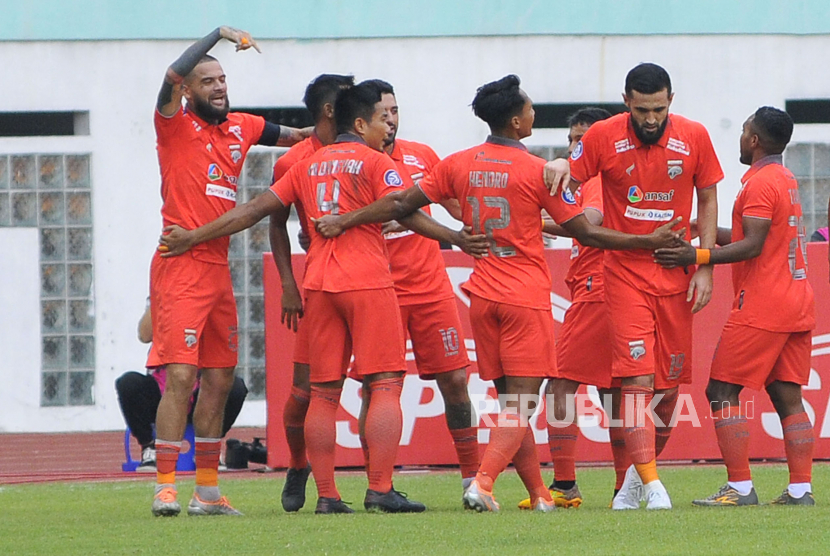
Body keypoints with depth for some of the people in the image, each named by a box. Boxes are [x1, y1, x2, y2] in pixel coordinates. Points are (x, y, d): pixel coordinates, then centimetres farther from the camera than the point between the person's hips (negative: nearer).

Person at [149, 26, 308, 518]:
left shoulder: (240, 128, 15)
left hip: (218, 269, 7)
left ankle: (208, 492, 17)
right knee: (181, 376, -14)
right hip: (181, 268, -7)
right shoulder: (177, 126, -4)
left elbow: (291, 136, 32)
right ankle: (166, 489, -13)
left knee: (220, 380, 10)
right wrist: (221, 34, -15)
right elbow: (173, 75, -22)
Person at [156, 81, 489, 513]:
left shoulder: (308, 166, 16)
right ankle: (380, 489, -14)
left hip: (319, 285, 6)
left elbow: (255, 210, 13)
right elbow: (407, 215, -13)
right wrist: (457, 239, -15)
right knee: (385, 384, -4)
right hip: (368, 283, -6)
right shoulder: (375, 162, 0)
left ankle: (326, 495, 1)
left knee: (324, 392, 6)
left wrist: (193, 237, 17)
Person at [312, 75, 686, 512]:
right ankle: (483, 482, -24)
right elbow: (586, 233, -8)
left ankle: (539, 493, 15)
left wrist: (343, 222, 16)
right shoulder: (538, 171, -10)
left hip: (483, 296, 5)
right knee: (521, 403, -6)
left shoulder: (458, 165, 3)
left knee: (510, 400, 12)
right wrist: (649, 242, -2)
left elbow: (402, 205, 4)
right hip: (526, 297, -5)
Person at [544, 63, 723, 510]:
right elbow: (566, 187, 4)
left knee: (670, 382, 6)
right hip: (625, 273, -3)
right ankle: (651, 484, -15)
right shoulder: (603, 137, -6)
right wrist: (559, 166, -21)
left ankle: (639, 470, 25)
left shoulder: (694, 138, -1)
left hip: (676, 273, 3)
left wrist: (705, 267, 1)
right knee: (637, 376, -14)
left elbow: (708, 201, 8)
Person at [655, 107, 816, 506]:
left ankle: (740, 487, -12)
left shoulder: (760, 183, -11)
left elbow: (753, 246, -19)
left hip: (760, 307, -9)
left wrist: (697, 256, -23)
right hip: (799, 307, 9)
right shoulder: (786, 180, 18)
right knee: (787, 397, 7)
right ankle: (801, 488, 0)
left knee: (722, 392, -5)